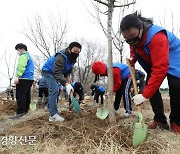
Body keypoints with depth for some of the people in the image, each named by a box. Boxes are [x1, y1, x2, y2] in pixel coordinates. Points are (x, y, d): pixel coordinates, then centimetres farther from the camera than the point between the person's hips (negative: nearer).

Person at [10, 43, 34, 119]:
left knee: (20, 95, -12)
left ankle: (20, 112, -16)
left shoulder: (23, 55, -5)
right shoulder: (29, 56, 26)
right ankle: (25, 110, 19)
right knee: (27, 95, 12)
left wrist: (17, 76, -26)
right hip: (30, 78, 10)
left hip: (24, 78, -10)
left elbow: (21, 67, -19)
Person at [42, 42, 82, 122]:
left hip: (55, 72, 9)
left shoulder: (73, 58, -7)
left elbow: (68, 70, 5)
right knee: (54, 90, -22)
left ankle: (50, 106, 37)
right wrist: (66, 84, -54)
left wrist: (68, 78, -15)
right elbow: (57, 73, -43)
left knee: (55, 90, 17)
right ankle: (53, 115, -22)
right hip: (48, 71, -9)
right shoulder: (61, 57, -36)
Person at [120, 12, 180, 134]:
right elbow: (134, 48, 12)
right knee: (150, 86, -10)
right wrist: (132, 59, -11)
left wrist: (145, 95, -46)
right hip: (153, 61, 7)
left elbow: (160, 69, -45)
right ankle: (160, 119, 1)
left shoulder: (156, 37, -40)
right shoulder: (133, 37, -14)